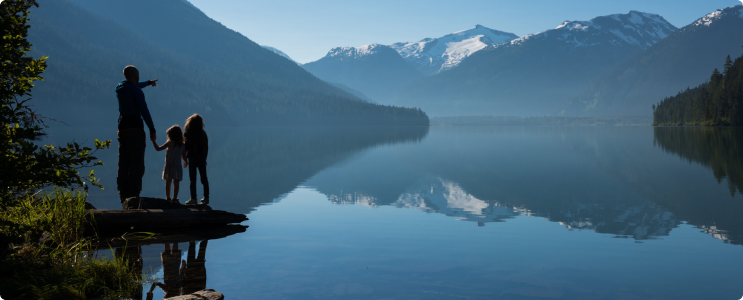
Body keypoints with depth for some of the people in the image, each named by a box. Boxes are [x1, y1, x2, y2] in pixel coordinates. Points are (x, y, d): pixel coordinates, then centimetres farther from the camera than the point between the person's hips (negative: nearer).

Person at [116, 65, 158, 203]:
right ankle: (133, 195, -9)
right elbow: (144, 111, -13)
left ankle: (123, 196, 11)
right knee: (136, 165, -6)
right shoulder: (136, 90, -9)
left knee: (123, 165, 10)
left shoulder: (119, 87, 14)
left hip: (122, 128, 8)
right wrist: (152, 130, -8)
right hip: (135, 129, -8)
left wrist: (148, 82, 51)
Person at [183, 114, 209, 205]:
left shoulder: (187, 134, -6)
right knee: (204, 178, 9)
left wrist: (185, 160, 4)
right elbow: (206, 147, 6)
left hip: (192, 158, -3)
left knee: (193, 179, 1)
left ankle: (193, 198, 1)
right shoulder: (203, 134, 3)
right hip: (202, 158, 3)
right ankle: (206, 197, 12)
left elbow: (184, 148, -5)